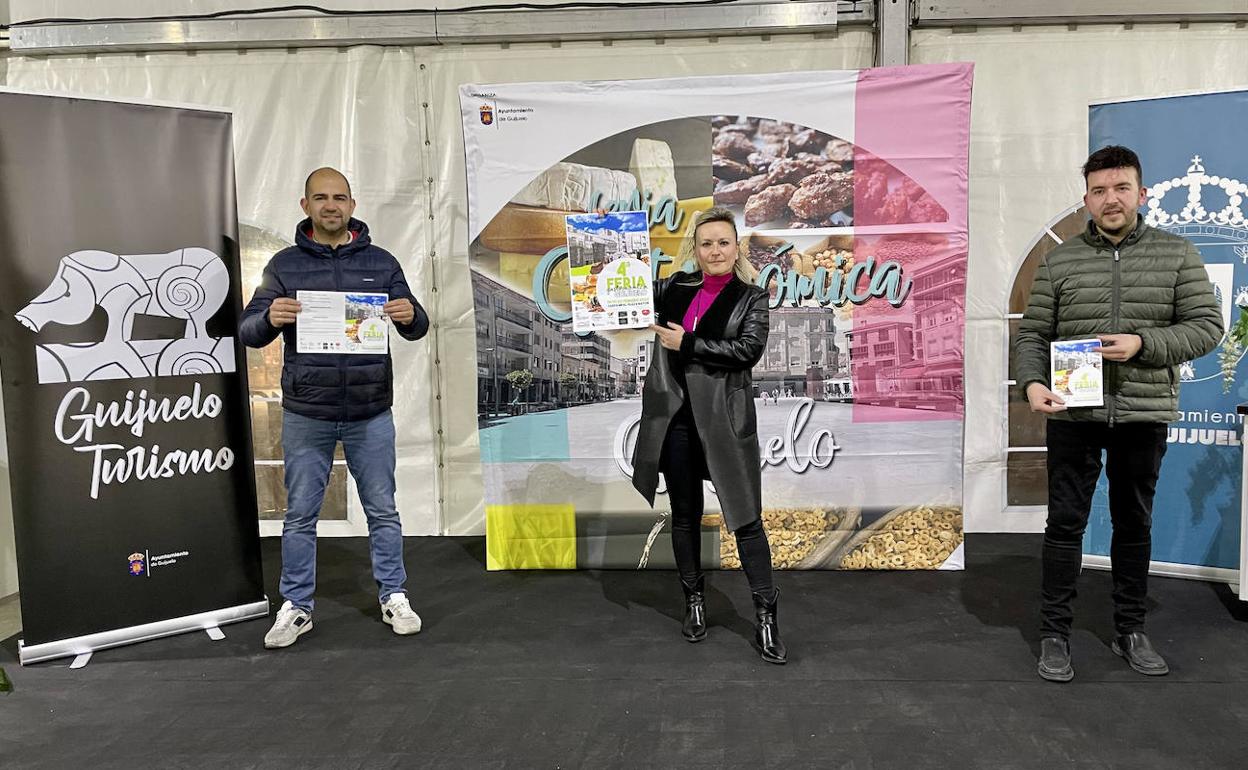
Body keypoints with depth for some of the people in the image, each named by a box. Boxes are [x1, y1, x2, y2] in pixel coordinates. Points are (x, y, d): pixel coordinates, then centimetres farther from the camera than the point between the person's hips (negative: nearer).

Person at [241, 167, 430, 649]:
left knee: (382, 510, 9)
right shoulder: (284, 265, 3)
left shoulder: (381, 262, 5)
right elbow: (248, 332, 1)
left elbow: (415, 328, 6)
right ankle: (296, 608, 22)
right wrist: (271, 318, -22)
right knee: (300, 515, 9)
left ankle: (394, 598, 23)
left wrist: (410, 316, -18)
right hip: (305, 414, 0)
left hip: (371, 413, 1)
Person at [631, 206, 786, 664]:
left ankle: (766, 619, 9)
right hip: (674, 417, 3)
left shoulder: (750, 298, 2)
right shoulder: (675, 288, 10)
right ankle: (694, 601, 29)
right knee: (685, 514, 13)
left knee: (745, 518, -2)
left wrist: (688, 343, -13)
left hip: (723, 418, -3)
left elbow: (749, 348, -14)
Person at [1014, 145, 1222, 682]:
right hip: (1073, 415, -1)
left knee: (1134, 524, 13)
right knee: (1066, 523, 2)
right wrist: (1032, 382, -16)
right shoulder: (1059, 262, 4)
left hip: (1144, 415, 1)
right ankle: (1054, 634, 13)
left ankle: (1130, 632, 28)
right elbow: (1032, 333, 2)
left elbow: (1206, 325, 1)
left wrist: (1142, 344, -15)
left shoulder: (1176, 255, 5)